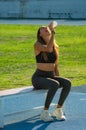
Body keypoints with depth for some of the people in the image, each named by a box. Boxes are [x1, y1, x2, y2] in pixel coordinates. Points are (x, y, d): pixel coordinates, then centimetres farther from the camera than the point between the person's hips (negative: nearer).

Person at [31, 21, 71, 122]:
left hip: (51, 76, 5)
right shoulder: (37, 45, -8)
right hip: (39, 77, -5)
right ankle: (45, 113, -24)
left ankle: (58, 109, -9)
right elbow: (48, 49, -31)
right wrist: (53, 32, -25)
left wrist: (59, 80, 8)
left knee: (67, 83, -23)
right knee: (54, 84, -35)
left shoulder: (55, 46, 10)